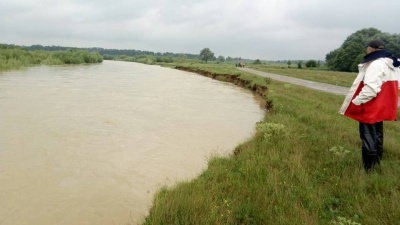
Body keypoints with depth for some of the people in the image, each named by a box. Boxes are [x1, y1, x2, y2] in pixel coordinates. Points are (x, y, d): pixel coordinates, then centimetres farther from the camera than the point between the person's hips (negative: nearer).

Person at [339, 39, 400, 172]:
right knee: (377, 136, 20)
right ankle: (375, 165, 33)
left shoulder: (376, 64, -22)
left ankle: (368, 169, 4)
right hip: (380, 107, 10)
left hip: (370, 108, -10)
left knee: (368, 138, -2)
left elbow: (370, 88, -30)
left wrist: (355, 102, -22)